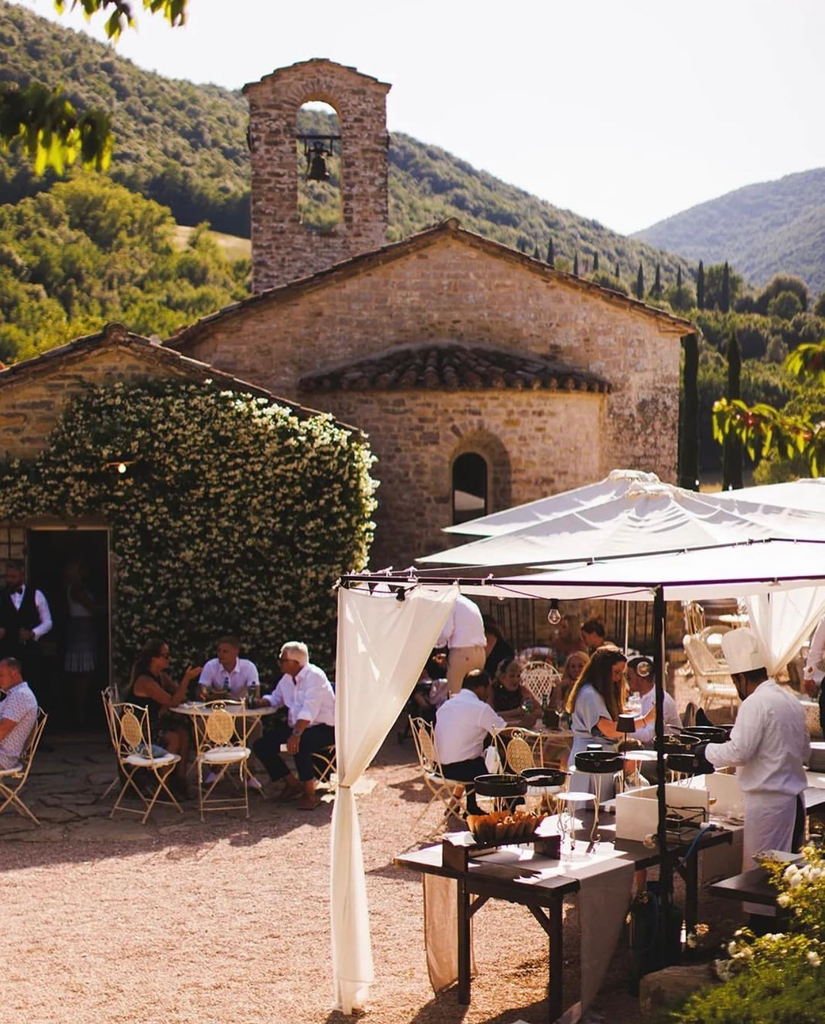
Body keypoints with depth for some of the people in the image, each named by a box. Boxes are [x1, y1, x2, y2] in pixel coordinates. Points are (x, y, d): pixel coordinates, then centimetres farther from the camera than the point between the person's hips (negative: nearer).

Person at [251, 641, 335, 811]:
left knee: (299, 745, -38)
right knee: (261, 745, -6)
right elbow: (275, 698, 27)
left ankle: (310, 794, -21)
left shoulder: (314, 676, -17)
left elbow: (309, 709, -29)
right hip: (296, 726, 9)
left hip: (324, 728, -9)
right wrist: (263, 701, 3)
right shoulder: (287, 678, 9)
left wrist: (296, 734, -40)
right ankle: (292, 783, 6)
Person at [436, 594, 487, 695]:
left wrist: (436, 641, 10)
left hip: (462, 652, -7)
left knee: (454, 694, -4)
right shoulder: (471, 604, 23)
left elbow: (446, 632, -11)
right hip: (480, 653, 7)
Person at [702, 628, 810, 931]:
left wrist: (707, 750, -4)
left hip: (767, 801, -9)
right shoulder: (791, 700, 11)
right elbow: (805, 749, 20)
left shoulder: (756, 703, -16)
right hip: (794, 797, 9)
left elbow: (738, 751, -20)